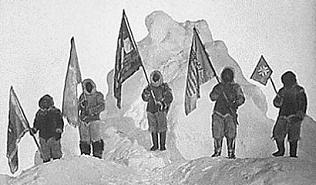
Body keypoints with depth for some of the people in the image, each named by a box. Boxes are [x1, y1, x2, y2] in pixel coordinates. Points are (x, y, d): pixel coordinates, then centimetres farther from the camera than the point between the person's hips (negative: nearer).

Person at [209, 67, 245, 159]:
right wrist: (219, 90, -16)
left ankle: (231, 152, -1)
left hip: (230, 113, -1)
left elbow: (241, 98, 0)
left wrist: (236, 104, -21)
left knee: (230, 133, -9)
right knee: (217, 133, -1)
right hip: (218, 112, 1)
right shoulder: (218, 86, 15)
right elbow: (212, 97, 1)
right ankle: (217, 150, 16)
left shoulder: (236, 87, 11)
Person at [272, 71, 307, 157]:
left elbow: (303, 104, -4)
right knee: (277, 133, -3)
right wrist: (280, 96, -8)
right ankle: (281, 150, 15)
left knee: (293, 137, -2)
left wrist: (299, 115, -14)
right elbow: (276, 103, 12)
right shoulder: (282, 91, 13)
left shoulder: (299, 90, -1)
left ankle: (293, 154, 8)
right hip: (283, 116, 4)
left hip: (294, 117, -4)